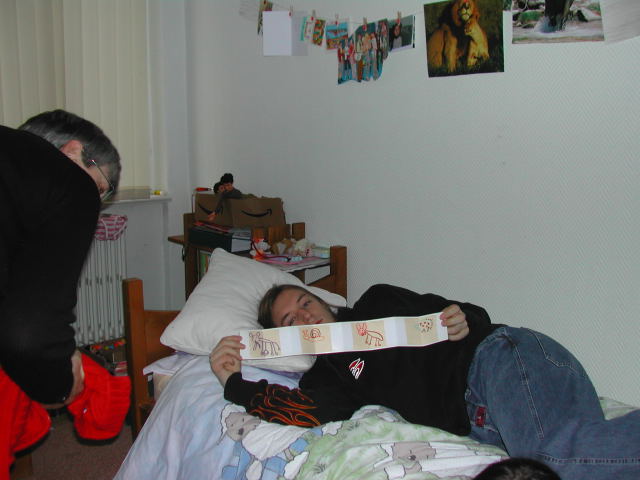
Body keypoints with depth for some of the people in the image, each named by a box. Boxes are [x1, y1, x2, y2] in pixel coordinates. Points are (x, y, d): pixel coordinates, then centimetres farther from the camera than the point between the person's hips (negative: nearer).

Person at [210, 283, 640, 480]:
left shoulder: (377, 303, 20)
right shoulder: (324, 377, 20)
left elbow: (442, 312, 18)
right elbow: (306, 414, -3)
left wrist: (466, 320, -5)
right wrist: (234, 380, -2)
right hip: (478, 419, 3)